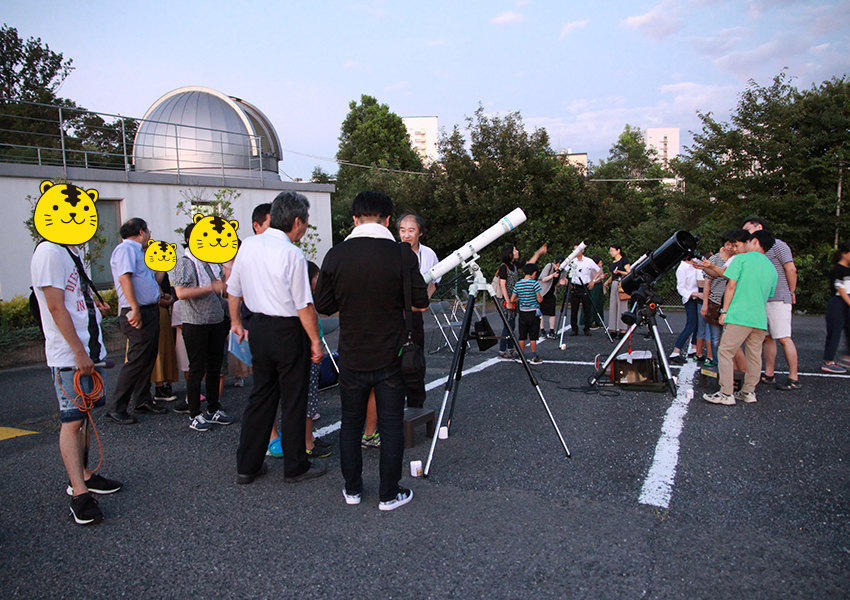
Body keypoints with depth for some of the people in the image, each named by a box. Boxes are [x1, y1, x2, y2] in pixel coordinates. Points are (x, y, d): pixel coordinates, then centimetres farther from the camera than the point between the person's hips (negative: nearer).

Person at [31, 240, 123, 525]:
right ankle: (79, 493, -2)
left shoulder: (73, 251, 16)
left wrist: (94, 305, 10)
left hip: (89, 350, 9)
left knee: (84, 416, 14)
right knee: (72, 420, -6)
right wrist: (79, 352, -20)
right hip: (68, 355, -9)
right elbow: (56, 307, -19)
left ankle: (83, 476, 25)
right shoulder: (49, 252, -14)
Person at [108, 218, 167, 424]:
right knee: (137, 361, -8)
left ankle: (143, 400, 24)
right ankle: (116, 407, 0)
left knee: (148, 360, 14)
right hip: (139, 314, -10)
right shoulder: (125, 249, -10)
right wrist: (135, 309, -27)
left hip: (151, 311, 10)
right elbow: (124, 277, -23)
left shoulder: (138, 251, 21)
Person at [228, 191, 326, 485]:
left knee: (260, 395, 17)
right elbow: (304, 305, -17)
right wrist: (315, 341, -8)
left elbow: (233, 289, 14)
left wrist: (236, 322, 27)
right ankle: (295, 467, 19)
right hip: (288, 331, -7)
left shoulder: (248, 245, 4)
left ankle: (247, 466, 25)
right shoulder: (292, 253, -17)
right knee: (293, 401, 6)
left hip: (258, 328, 7)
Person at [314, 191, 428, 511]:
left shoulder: (336, 255, -7)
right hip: (391, 357, -1)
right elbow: (420, 304, -6)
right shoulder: (403, 254, -11)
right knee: (391, 425, 10)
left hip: (352, 357, 2)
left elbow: (324, 306, 1)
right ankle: (389, 494, 18)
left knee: (351, 423, 16)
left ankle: (352, 489, 28)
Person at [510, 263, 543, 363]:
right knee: (533, 336, 4)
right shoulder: (535, 283, -12)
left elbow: (512, 300, 1)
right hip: (533, 313, -4)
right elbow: (539, 299, -12)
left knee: (522, 336, 11)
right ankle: (534, 357, 10)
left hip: (522, 313, 4)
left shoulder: (518, 284, 1)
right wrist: (542, 296, 9)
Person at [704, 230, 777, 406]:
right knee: (754, 356, 12)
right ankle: (748, 392, 16)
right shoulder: (771, 268, 17)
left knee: (725, 352, -3)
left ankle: (726, 394, -7)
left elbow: (731, 286, -6)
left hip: (739, 316, -6)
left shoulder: (742, 258, -1)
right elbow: (768, 295, 24)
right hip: (760, 319, 7)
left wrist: (724, 311, -3)